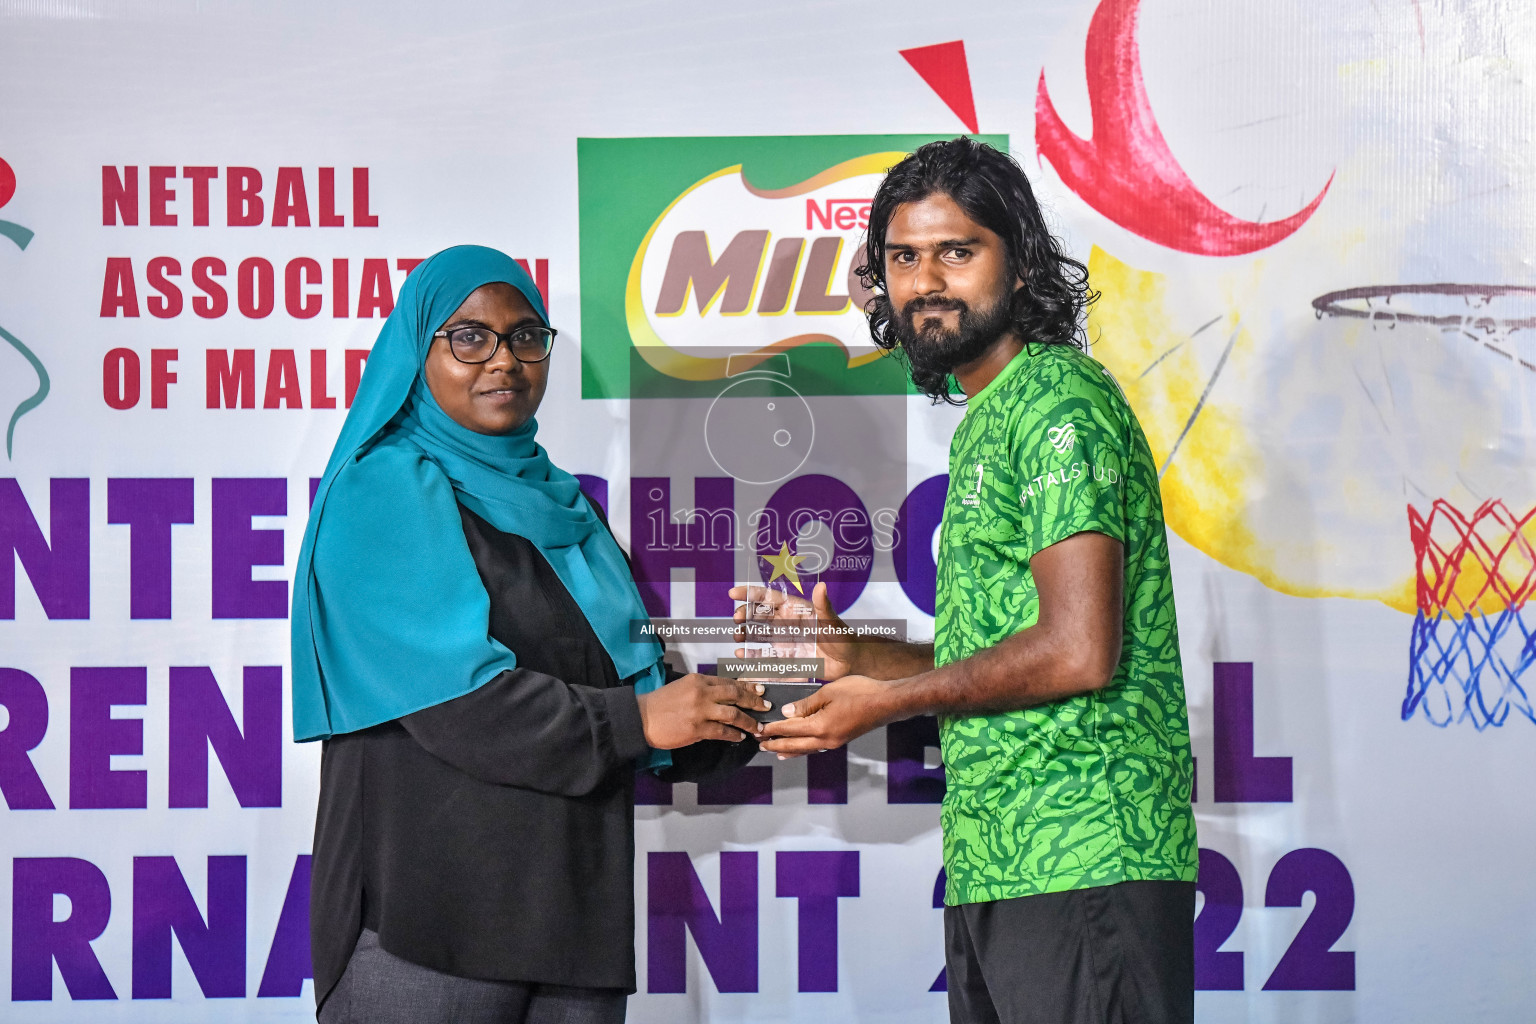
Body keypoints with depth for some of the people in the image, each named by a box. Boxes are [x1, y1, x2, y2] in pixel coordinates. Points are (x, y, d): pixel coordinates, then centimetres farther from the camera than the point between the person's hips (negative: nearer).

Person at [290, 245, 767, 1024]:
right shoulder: (387, 493, -5)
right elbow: (451, 694, -17)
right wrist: (635, 720, -17)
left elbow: (630, 673, 16)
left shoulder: (554, 500, 20)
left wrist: (732, 722, -3)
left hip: (573, 908, 7)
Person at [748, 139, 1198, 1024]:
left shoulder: (1059, 397, -10)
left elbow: (1079, 653, -19)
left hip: (1084, 871, -10)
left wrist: (889, 701, -8)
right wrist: (853, 656, 12)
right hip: (991, 875, 10)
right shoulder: (985, 422, 21)